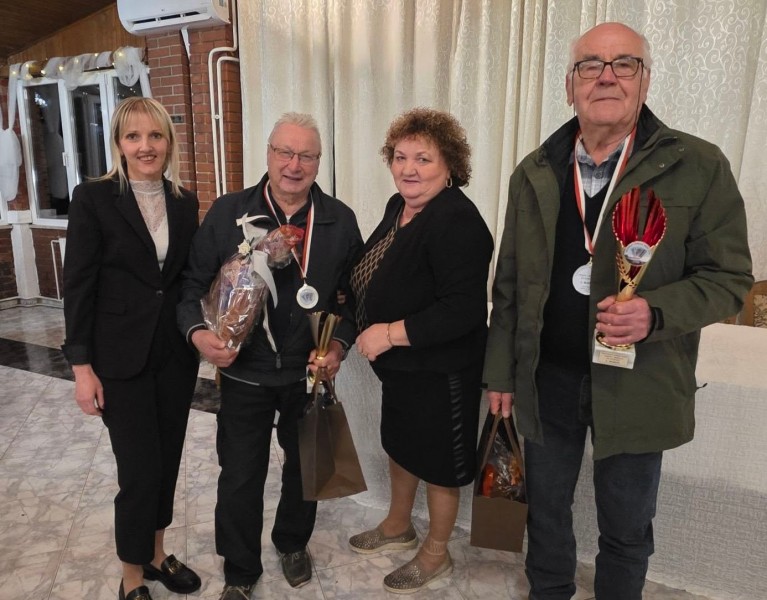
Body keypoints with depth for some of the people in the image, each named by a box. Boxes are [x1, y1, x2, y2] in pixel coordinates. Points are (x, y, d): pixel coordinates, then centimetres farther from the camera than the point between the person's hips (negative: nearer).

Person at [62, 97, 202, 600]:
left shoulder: (185, 202, 5)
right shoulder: (93, 198, -8)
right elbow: (78, 286, -9)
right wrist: (82, 366, -11)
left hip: (176, 354, 5)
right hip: (121, 358, -4)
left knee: (168, 460, 15)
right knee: (141, 470, 1)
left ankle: (157, 553, 37)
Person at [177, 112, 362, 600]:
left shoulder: (340, 220, -5)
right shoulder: (227, 213, -7)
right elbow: (194, 284, -1)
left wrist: (339, 346, -13)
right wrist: (198, 332, -18)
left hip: (311, 373, 1)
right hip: (244, 373, -1)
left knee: (305, 467, 20)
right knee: (240, 476, 11)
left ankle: (293, 543, 49)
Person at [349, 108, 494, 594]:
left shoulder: (456, 221, -25)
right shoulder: (398, 207, 4)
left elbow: (463, 310, -31)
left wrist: (391, 333, -26)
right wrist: (369, 326, 4)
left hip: (440, 371, -9)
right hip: (401, 364, 9)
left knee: (438, 461, 11)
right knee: (401, 444, 25)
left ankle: (437, 554, 35)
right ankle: (398, 526, 50)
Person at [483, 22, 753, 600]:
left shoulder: (698, 165, -8)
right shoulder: (533, 174, 2)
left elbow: (729, 276, -6)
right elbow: (509, 284, 4)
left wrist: (656, 313, -25)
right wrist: (500, 371, 5)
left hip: (636, 383, -2)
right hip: (546, 377, 3)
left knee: (626, 526, 17)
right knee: (546, 506, 21)